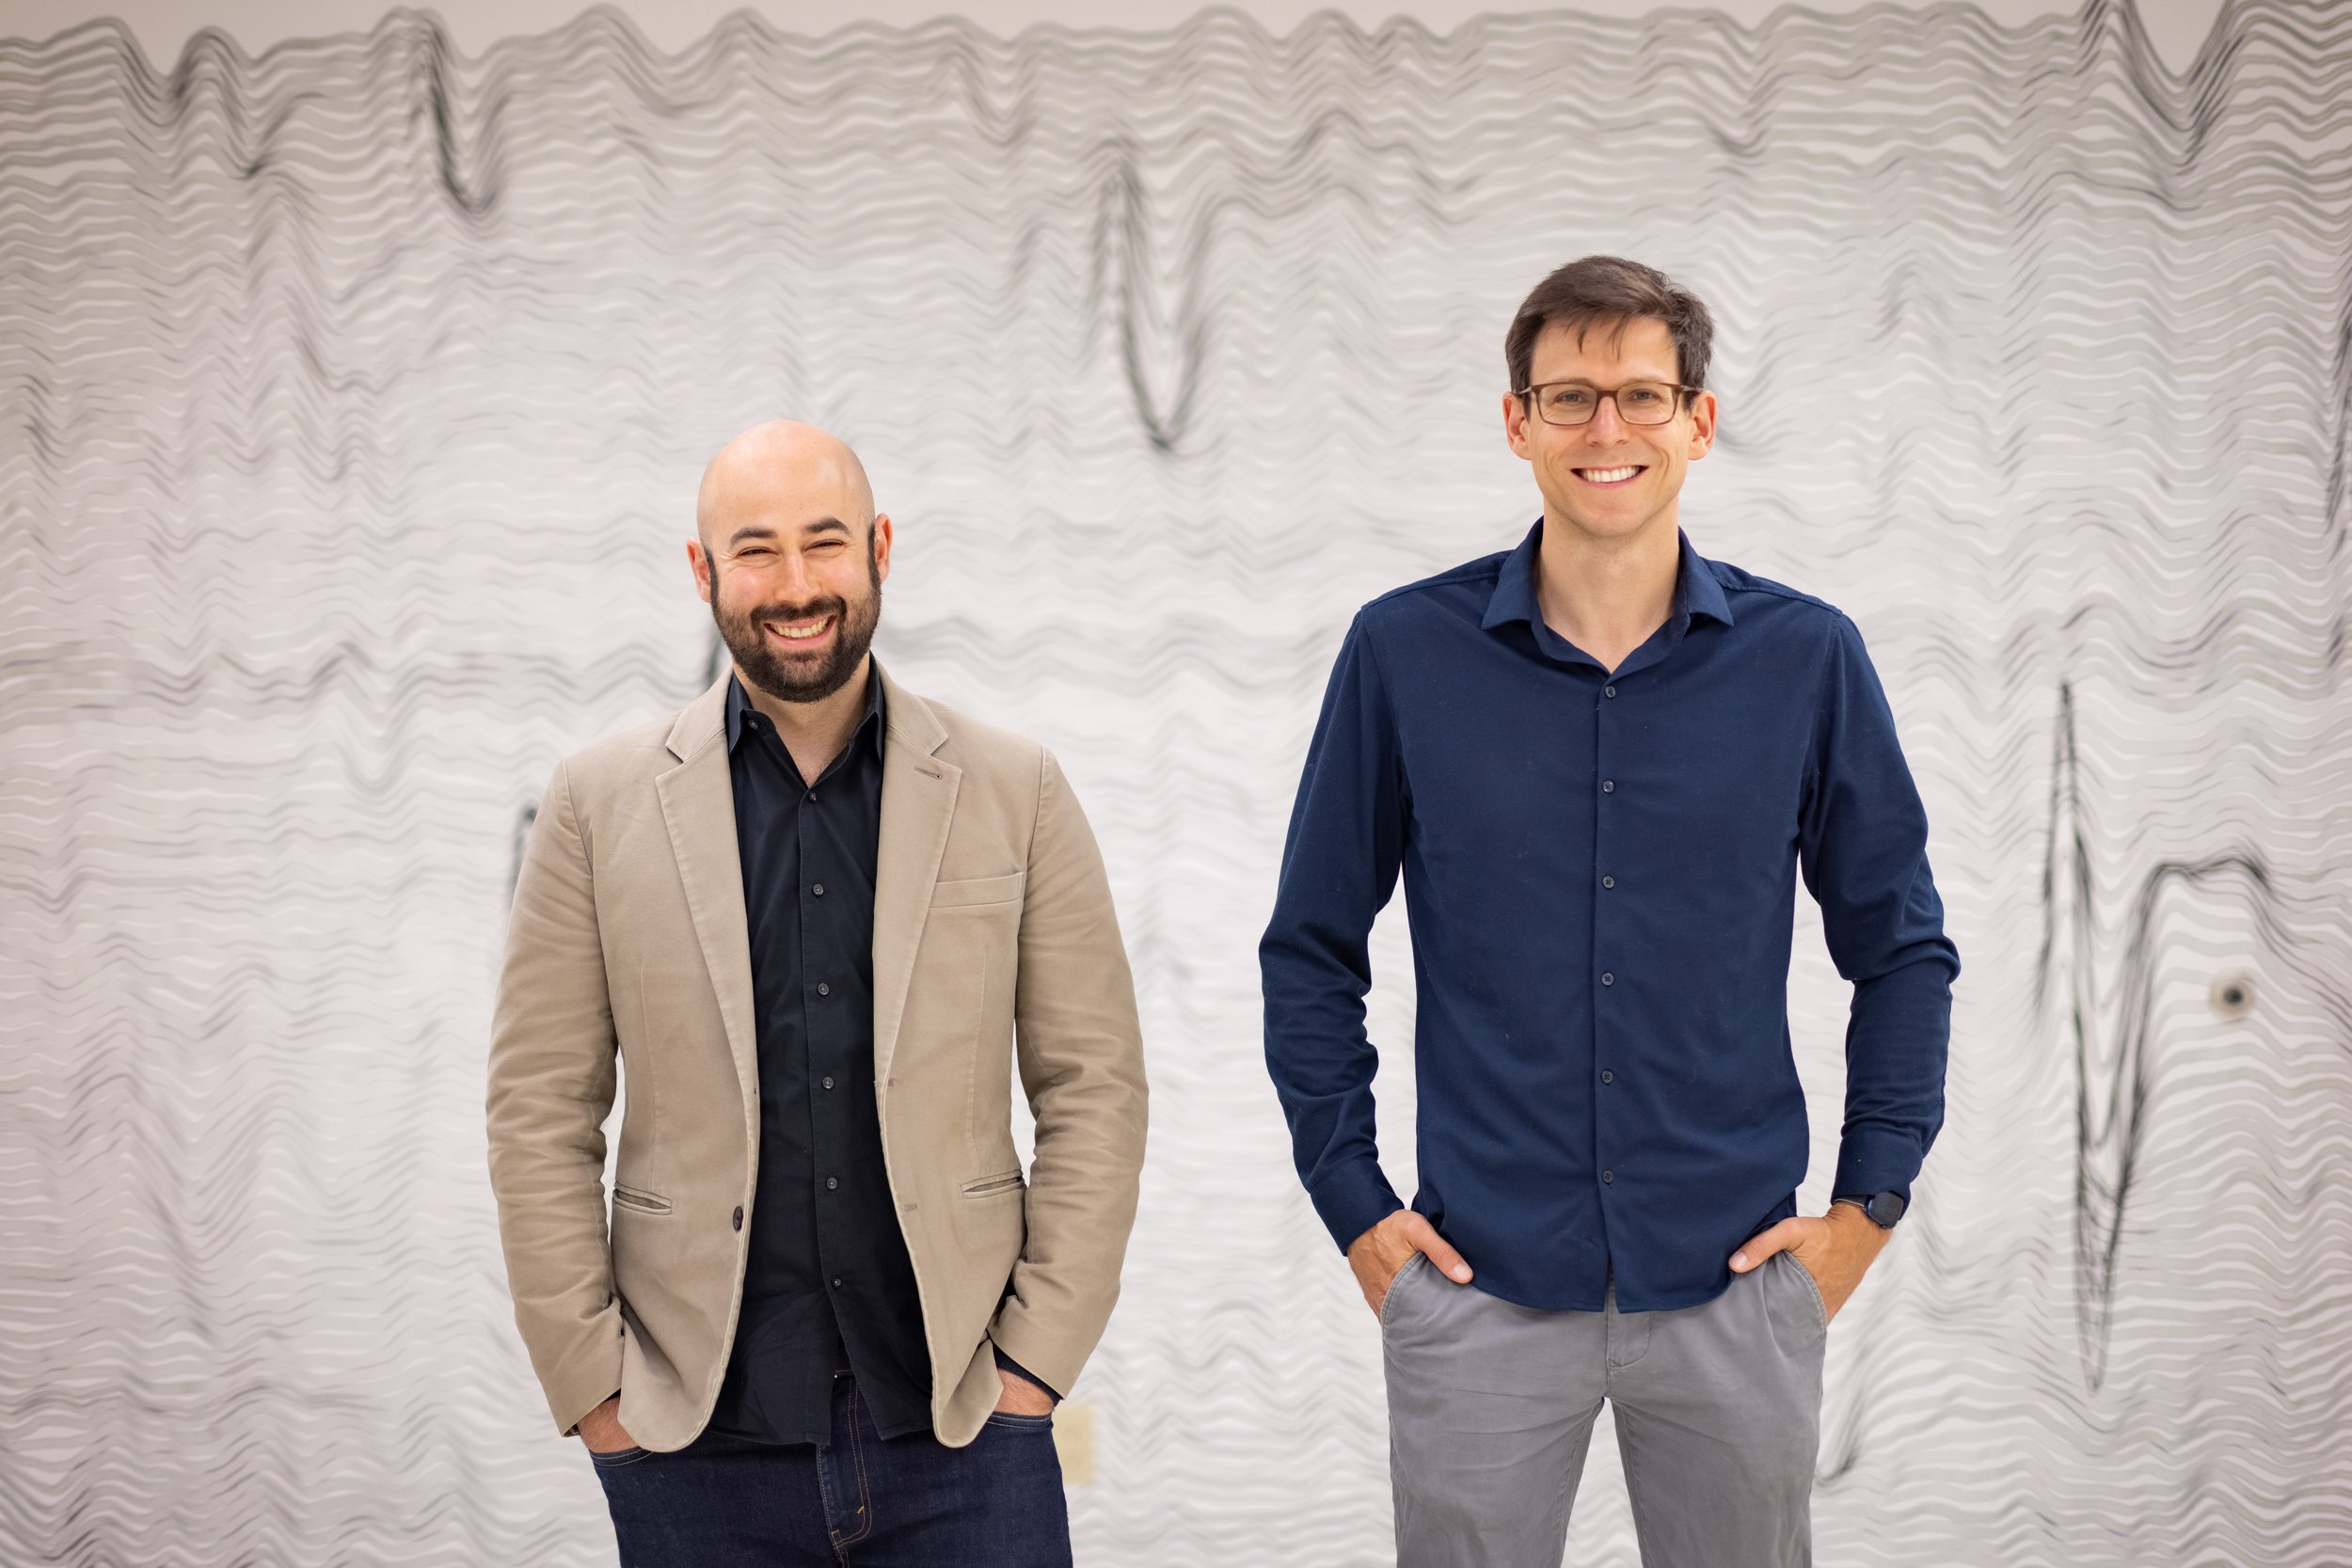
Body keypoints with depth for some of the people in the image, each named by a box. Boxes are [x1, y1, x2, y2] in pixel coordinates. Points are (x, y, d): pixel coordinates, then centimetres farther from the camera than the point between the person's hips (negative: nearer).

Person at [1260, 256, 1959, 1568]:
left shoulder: (1804, 658, 0)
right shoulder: (1406, 652, -2)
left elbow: (1903, 950, 8)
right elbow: (1313, 951, 6)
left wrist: (1871, 1204, 3)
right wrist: (1353, 1203, 2)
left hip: (1735, 1282, 1)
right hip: (1478, 1287, 0)